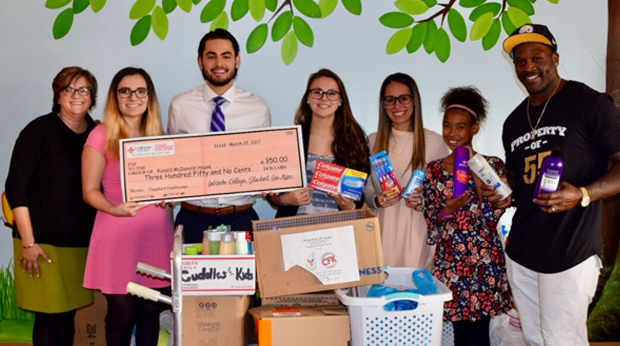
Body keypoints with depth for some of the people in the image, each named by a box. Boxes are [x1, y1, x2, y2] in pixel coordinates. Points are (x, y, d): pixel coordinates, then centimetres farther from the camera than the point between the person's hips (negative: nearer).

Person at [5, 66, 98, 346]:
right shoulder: (40, 131, -6)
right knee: (48, 317, 0)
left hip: (82, 243, 4)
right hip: (44, 241, -4)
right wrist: (28, 243, -12)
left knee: (68, 315, 10)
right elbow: (16, 188, -8)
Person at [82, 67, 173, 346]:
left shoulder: (159, 136, 12)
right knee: (121, 312, 1)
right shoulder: (101, 136, -2)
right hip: (118, 237, -4)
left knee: (151, 311, 7)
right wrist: (115, 209, -20)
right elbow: (90, 191, -2)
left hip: (157, 234, 4)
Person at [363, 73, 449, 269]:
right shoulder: (373, 142, 10)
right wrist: (377, 201, -6)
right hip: (384, 231, 2)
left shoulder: (433, 141, 1)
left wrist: (424, 202, -12)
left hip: (418, 232, -2)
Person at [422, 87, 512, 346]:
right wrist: (448, 210, -18)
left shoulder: (493, 165, -1)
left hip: (484, 262, -2)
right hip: (449, 262, 2)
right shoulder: (434, 170, 4)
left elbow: (492, 217, -10)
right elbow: (431, 224, 3)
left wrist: (476, 174, -15)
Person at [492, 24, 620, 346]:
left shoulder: (588, 103, -6)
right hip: (521, 251, 7)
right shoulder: (514, 122, 15)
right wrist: (505, 194, 5)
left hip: (570, 254, -6)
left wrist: (583, 195, -25)